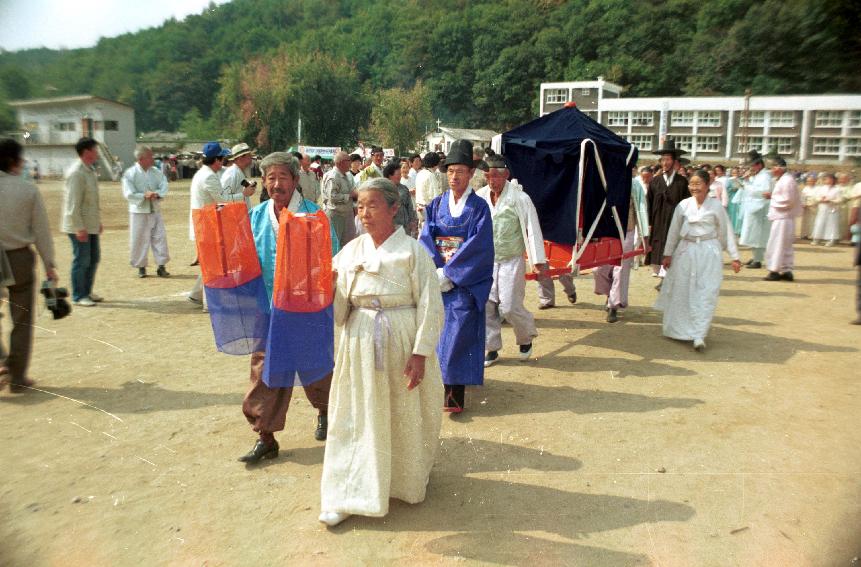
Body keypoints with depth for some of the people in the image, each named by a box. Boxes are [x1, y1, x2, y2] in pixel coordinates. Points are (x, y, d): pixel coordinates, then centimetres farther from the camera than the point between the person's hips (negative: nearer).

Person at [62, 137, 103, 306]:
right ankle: (78, 296, 9)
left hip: (91, 225, 9)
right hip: (80, 226, -9)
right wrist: (79, 228, -22)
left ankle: (87, 291, 27)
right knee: (82, 260, -2)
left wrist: (98, 221, 19)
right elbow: (73, 204, -21)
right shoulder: (76, 173, -17)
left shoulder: (90, 170, 12)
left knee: (94, 258, 15)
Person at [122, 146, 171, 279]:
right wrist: (144, 195, -22)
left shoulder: (156, 172, 6)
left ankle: (161, 266, 7)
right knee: (139, 239, 3)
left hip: (155, 210, 3)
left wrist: (157, 194, -20)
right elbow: (128, 194, -11)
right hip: (139, 211, -3)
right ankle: (141, 267, 16)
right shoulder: (130, 173, -6)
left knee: (160, 237, 0)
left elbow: (164, 187, 0)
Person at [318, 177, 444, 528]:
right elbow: (340, 307, 7)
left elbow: (430, 305, -10)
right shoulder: (351, 251, 5)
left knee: (405, 416, 11)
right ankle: (349, 493, 18)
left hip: (400, 341, -3)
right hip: (360, 341, 3)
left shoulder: (412, 251, -8)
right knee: (357, 416, 7)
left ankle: (410, 480, 37)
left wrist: (420, 353, -14)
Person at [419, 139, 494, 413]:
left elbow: (478, 246, -11)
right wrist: (435, 271, -14)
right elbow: (425, 239, 1)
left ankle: (455, 395, -6)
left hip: (465, 283, -4)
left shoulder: (478, 207, -2)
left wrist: (449, 273, -16)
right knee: (437, 332, 5)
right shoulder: (437, 205, 8)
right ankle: (440, 382, 19)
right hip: (436, 279, 4)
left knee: (457, 334, -8)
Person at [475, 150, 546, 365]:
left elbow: (532, 229, -11)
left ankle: (526, 337, 25)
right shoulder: (479, 197, 1)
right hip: (486, 261, 4)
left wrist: (537, 260, -15)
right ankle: (491, 348, 20)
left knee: (509, 306, -6)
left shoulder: (519, 198, -10)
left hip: (511, 261, -4)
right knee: (486, 305, 4)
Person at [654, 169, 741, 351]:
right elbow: (673, 230, 8)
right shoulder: (683, 205, 3)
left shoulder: (716, 206, 0)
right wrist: (667, 254, 7)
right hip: (686, 251, 2)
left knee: (706, 295, -5)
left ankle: (699, 335, -3)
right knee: (681, 293, 7)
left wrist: (734, 256, 3)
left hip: (708, 253, -2)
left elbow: (726, 232, 4)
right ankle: (678, 330, 21)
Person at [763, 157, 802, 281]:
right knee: (784, 245, 12)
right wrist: (772, 196, 6)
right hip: (781, 217, 10)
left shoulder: (787, 181, -17)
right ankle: (787, 270, 17)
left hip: (783, 218, -10)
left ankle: (775, 270, 0)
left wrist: (772, 197, -11)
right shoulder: (783, 179, 14)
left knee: (777, 244, -5)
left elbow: (787, 201, -21)